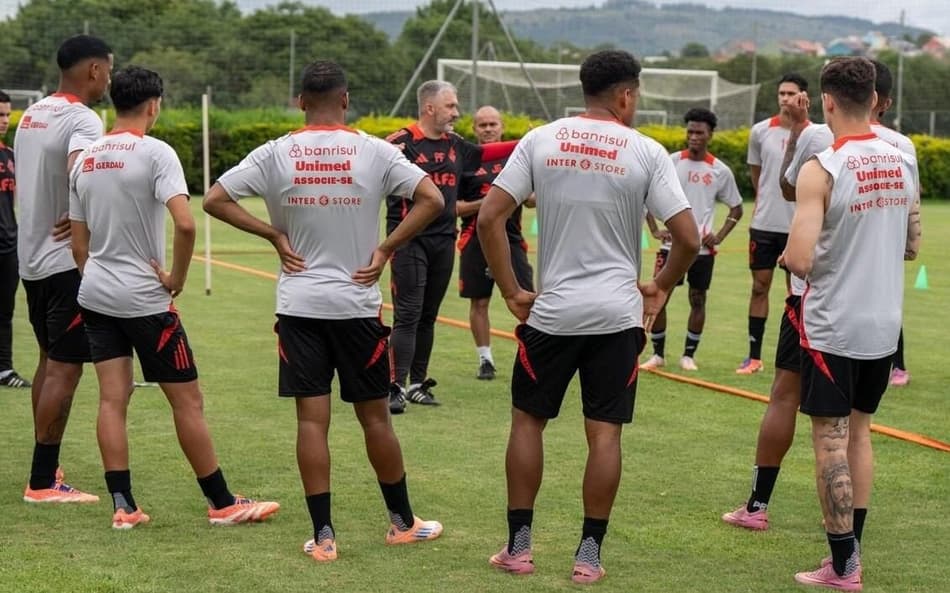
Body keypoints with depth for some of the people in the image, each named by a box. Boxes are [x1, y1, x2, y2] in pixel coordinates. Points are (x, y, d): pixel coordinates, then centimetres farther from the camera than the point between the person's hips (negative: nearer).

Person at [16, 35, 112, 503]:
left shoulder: (31, 114, 12)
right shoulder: (83, 120, -16)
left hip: (32, 257, 9)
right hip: (67, 260, -9)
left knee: (50, 360, 18)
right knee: (65, 367, -5)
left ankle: (45, 467, 25)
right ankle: (43, 483, -4)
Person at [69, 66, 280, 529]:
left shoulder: (85, 159, 8)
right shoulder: (155, 153, -13)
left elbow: (78, 243, 12)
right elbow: (185, 224, -26)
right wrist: (176, 279, -13)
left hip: (95, 295, 6)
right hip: (144, 299, -6)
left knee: (112, 398, 7)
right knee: (187, 400, 3)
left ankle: (122, 507, 5)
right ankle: (222, 504, 11)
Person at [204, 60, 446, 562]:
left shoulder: (276, 154, -3)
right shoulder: (374, 151, -5)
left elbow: (215, 200, -3)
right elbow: (431, 199, -10)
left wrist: (275, 235, 0)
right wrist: (385, 248, -4)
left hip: (298, 305, 0)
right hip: (357, 303, 0)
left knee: (312, 418, 3)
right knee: (374, 415, 11)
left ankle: (322, 534, 3)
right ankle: (402, 521, 24)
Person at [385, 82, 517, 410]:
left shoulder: (454, 144, 12)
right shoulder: (402, 142, -10)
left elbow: (485, 153, 28)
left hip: (444, 240, 7)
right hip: (409, 241, -7)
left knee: (428, 316, 12)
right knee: (407, 316, -10)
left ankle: (418, 383, 20)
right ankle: (396, 388, -10)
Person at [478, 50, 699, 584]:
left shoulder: (541, 140, 0)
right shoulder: (647, 152, -4)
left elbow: (489, 218, -4)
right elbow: (689, 239, -7)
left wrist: (512, 292, 4)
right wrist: (662, 287, 10)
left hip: (552, 310, 1)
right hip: (619, 313, -1)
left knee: (527, 420, 14)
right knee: (605, 433, 6)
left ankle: (519, 545, 16)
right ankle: (590, 554, 9)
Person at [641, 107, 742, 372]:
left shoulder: (720, 171, 0)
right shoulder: (671, 162, -1)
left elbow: (736, 208, 11)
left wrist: (719, 236, -2)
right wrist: (655, 230, -2)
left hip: (702, 248, 0)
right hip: (672, 244, 0)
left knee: (697, 300, 5)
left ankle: (688, 355, 16)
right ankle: (658, 354, 11)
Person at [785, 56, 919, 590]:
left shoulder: (822, 169, -17)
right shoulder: (904, 164, 2)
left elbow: (799, 260, -22)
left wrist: (789, 254, -1)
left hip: (833, 327, -6)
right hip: (885, 325, 6)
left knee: (830, 440, 3)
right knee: (859, 432, 18)